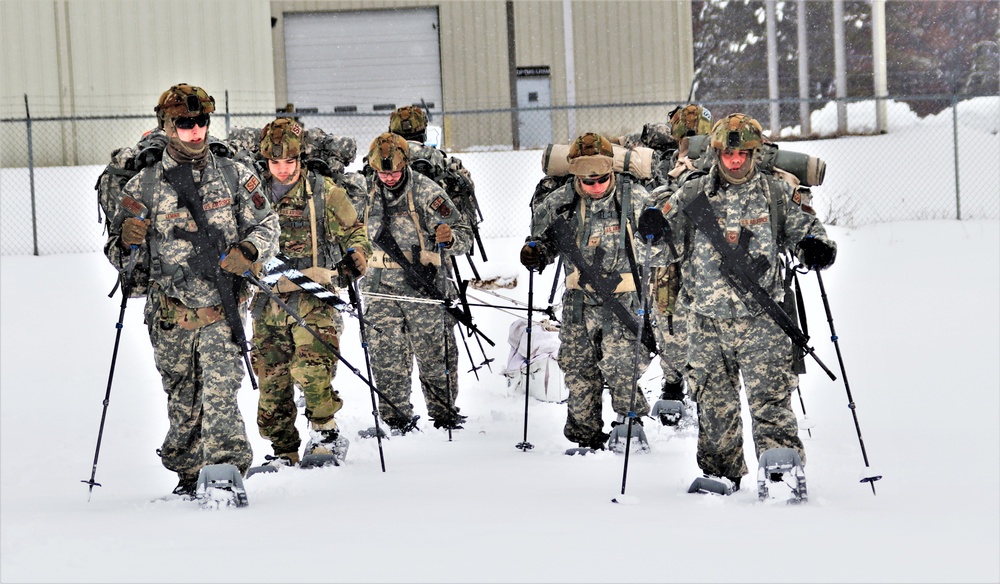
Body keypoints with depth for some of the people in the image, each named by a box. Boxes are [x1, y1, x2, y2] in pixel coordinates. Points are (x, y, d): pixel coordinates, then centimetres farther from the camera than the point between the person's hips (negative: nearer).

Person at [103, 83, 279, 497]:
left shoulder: (235, 176, 3)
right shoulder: (143, 186, 2)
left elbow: (266, 226, 10)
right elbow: (120, 255, 6)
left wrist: (248, 251, -12)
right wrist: (127, 243, -19)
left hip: (222, 308, -1)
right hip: (170, 314, 1)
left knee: (219, 393, -16)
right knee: (182, 398, 12)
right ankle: (188, 471, 29)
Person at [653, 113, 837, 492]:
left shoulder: (775, 195, 5)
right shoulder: (694, 195, 5)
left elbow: (803, 227, 13)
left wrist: (816, 246, -10)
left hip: (761, 317, -2)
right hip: (708, 320, 2)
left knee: (769, 396, -12)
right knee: (713, 401, 8)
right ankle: (721, 471, 20)